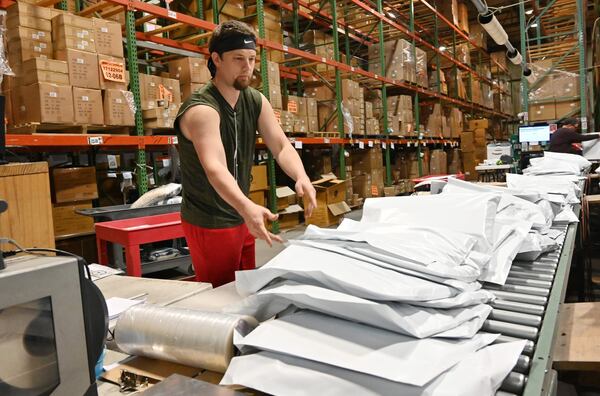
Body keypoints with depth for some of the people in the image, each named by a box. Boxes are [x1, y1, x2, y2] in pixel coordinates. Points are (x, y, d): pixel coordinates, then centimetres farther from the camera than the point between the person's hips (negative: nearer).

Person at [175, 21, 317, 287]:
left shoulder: (256, 101, 1)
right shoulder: (201, 109, -22)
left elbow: (281, 146, -8)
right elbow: (215, 168, -37)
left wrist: (301, 177, -30)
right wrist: (247, 207, -55)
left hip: (241, 217, 7)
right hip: (209, 223, -7)